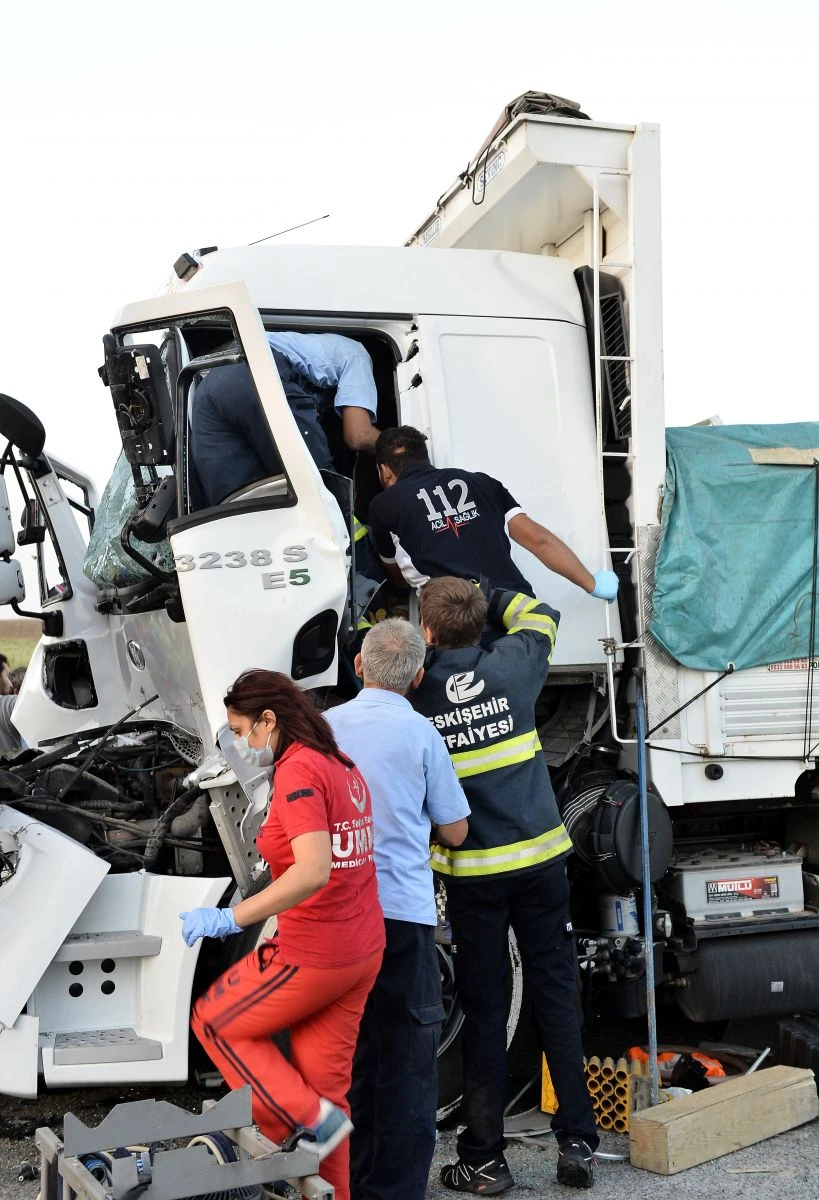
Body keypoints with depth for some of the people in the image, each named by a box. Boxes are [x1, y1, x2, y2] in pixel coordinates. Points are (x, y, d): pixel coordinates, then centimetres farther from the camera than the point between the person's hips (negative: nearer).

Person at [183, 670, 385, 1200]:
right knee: (326, 1083, 16)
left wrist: (231, 917, -27)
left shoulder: (298, 770, -18)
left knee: (216, 1021, 13)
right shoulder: (344, 767, 10)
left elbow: (313, 871, -29)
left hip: (312, 955, -9)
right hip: (363, 951, 9)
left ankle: (310, 1118, 6)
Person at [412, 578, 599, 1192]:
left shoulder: (412, 695, -9)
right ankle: (578, 1141, 16)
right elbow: (538, 614, 18)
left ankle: (484, 1158, 15)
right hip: (540, 858, 2)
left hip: (472, 871, -2)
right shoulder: (511, 667, -2)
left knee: (485, 1010, 7)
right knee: (556, 994, 10)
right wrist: (475, 594, 22)